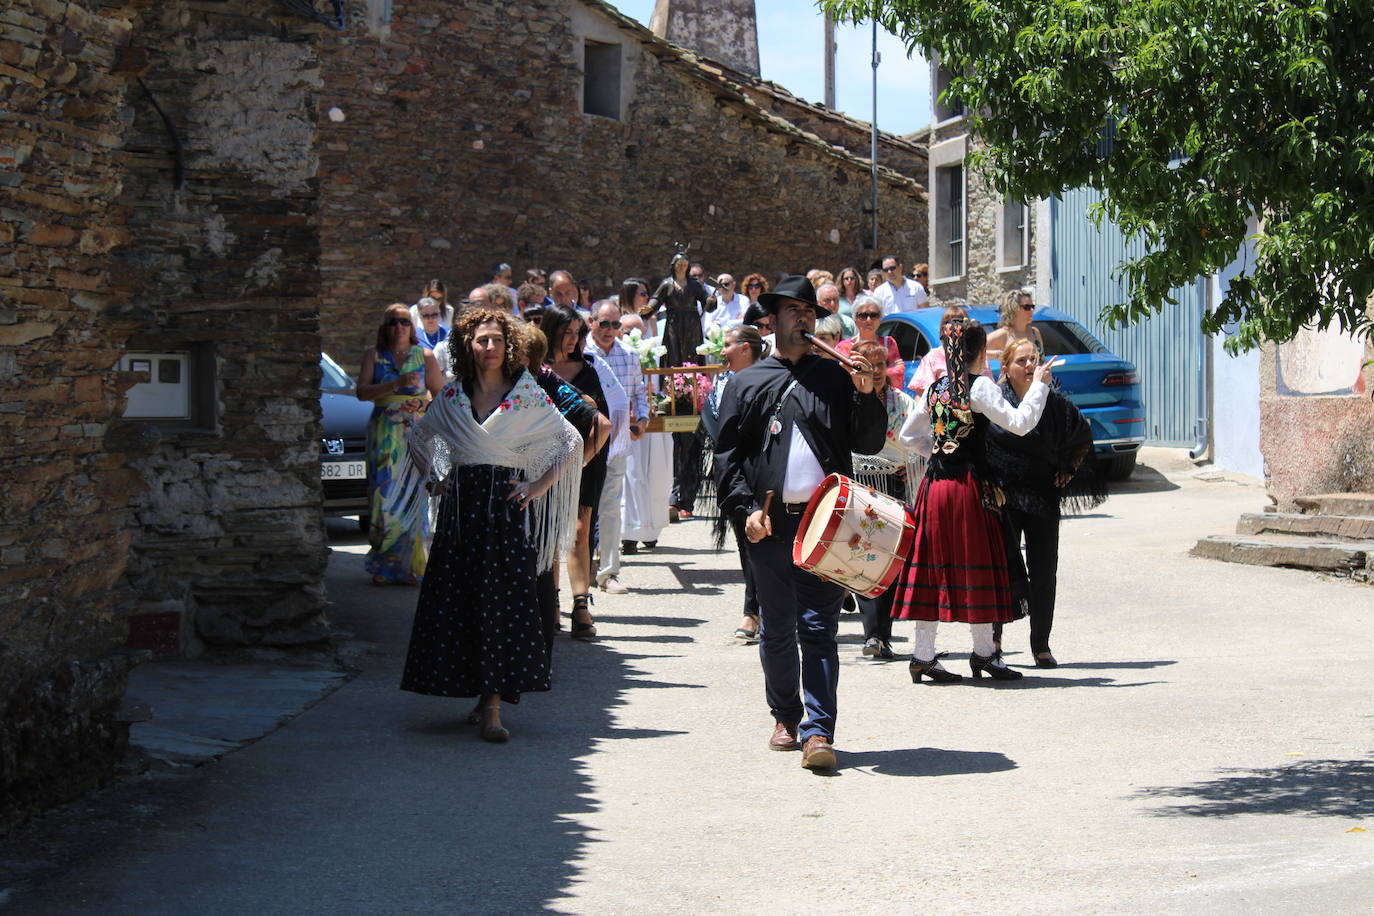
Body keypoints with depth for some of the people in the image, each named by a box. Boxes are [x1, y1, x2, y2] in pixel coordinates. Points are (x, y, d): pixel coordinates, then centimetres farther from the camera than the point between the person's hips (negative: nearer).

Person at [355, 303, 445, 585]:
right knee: (385, 495, -6)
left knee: (412, 494, -7)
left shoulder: (424, 356, 9)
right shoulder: (373, 355, 9)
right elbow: (362, 392, -4)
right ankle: (384, 567, -3)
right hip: (384, 433, 0)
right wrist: (396, 384, -16)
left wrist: (421, 404, -8)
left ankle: (411, 566, -2)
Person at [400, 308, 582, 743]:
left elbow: (570, 441, 5)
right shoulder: (452, 396, 9)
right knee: (457, 600, 0)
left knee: (503, 603, -10)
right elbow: (418, 438, 23)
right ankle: (486, 697, 10)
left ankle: (493, 705, -13)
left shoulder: (527, 395, 2)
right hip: (461, 507, 3)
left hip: (508, 505, -3)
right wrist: (435, 478, 10)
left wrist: (540, 485, -2)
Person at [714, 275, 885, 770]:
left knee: (819, 628, -6)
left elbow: (869, 443, 9)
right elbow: (727, 452, 7)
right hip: (771, 524, 1)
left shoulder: (837, 377, 13)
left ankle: (817, 731, -9)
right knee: (777, 630, 9)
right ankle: (785, 715, 26)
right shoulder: (748, 383, 11)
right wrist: (746, 507, -6)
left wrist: (866, 396, -7)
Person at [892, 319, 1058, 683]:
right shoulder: (980, 386, -9)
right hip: (968, 485, -6)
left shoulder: (935, 389, 10)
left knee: (934, 566, 7)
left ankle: (923, 654, 6)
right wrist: (1039, 384, -4)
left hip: (934, 485, 6)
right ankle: (983, 653, 7)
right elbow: (1020, 423, -14)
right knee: (975, 566, 1)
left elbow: (908, 435, 16)